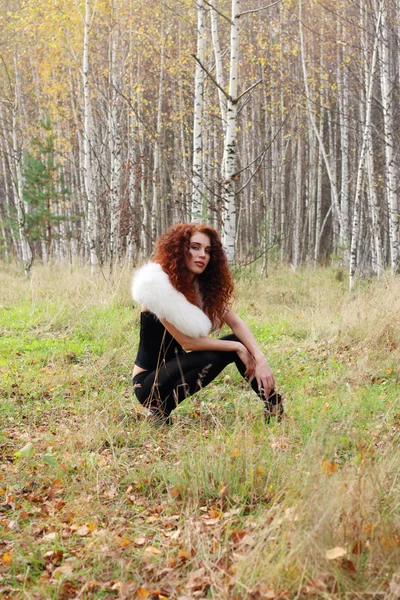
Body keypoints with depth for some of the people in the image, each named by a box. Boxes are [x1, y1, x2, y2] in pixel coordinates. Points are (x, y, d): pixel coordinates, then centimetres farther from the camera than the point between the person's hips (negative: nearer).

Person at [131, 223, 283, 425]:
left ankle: (273, 406, -4)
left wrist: (260, 359, -21)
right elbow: (187, 342, -23)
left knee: (239, 342, -5)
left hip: (175, 369, 8)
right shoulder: (159, 287, -23)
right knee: (209, 359, -31)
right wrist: (237, 348, -17)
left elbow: (236, 323, -6)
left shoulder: (203, 286, 0)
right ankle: (160, 411, -14)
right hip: (149, 382, -7)